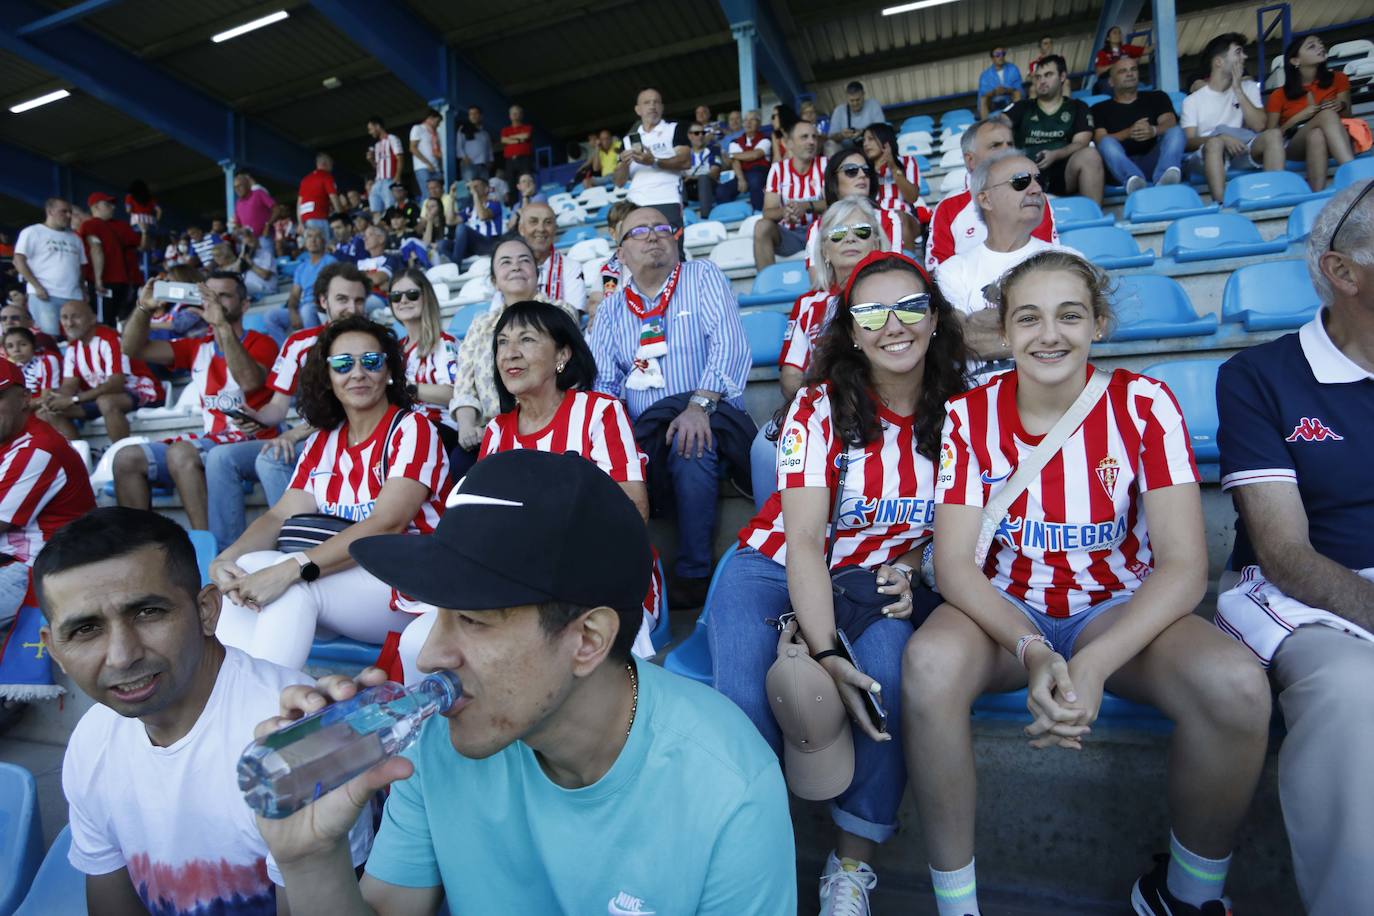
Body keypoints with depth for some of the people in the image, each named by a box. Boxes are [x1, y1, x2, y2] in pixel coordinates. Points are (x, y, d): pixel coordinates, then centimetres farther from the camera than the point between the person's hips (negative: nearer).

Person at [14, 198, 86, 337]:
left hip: (74, 296, 5)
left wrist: (84, 291, 10)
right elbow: (19, 260, -2)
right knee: (50, 337, -15)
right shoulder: (32, 232, 6)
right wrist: (37, 286, -12)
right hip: (45, 295, -5)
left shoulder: (75, 237, 22)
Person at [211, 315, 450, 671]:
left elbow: (387, 525, -22)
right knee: (246, 569, -18)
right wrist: (226, 558, -17)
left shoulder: (411, 429, -9)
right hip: (340, 578, 6)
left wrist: (292, 569, -31)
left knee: (292, 584, -27)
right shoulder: (322, 442, 12)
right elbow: (282, 515, 4)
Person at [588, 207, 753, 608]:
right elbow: (604, 381, 7)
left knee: (690, 442, -35)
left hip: (711, 420, -3)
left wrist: (699, 405, -24)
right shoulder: (610, 309, 17)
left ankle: (694, 575, -23)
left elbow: (729, 345, -10)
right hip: (644, 437, 3)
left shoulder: (703, 278, 7)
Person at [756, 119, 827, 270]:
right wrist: (783, 212, -31)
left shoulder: (824, 165, 2)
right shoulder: (778, 169, 1)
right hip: (788, 234, 1)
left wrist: (807, 206, -28)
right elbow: (768, 212, -7)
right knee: (762, 226, -26)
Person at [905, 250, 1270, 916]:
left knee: (1237, 687, -28)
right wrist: (1033, 652, -28)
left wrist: (1095, 664, -27)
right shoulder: (970, 415, -7)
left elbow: (1184, 564, -13)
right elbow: (954, 562, -12)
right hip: (1004, 611, -1)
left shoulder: (1142, 404, -7)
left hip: (1120, 610, 1)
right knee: (928, 664, -33)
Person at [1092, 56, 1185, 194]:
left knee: (1176, 131, -22)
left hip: (1153, 162, 2)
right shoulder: (1100, 109, 19)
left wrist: (1153, 130, -19)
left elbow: (1170, 123, 6)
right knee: (1107, 142, -29)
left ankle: (1164, 176, -54)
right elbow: (1100, 140, 1)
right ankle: (1133, 180, -60)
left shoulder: (1157, 97, 25)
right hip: (1122, 167, -2)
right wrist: (1128, 133, -18)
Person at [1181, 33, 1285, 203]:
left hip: (1242, 151, 4)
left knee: (1273, 134, -25)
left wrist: (1238, 90, 3)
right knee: (1215, 142, -36)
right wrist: (1221, 138, -20)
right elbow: (1188, 142, -3)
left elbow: (1259, 126, 4)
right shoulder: (1193, 100, 10)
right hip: (1207, 154, -3)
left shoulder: (1248, 87, 21)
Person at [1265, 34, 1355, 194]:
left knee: (1316, 135, -36)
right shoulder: (1279, 95, 9)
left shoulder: (1337, 79, 17)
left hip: (1330, 144, 2)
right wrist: (1299, 117, -11)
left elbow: (1346, 116, 16)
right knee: (1327, 114, -33)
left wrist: (1341, 106, -6)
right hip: (1293, 148, -2)